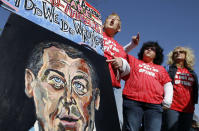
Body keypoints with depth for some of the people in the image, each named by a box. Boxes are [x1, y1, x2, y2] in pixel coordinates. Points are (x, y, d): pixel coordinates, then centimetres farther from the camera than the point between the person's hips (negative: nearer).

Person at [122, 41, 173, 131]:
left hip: (154, 104, 2)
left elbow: (168, 85, 22)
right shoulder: (133, 61, 27)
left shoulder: (161, 69, 30)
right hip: (132, 101, -1)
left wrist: (167, 99, 5)